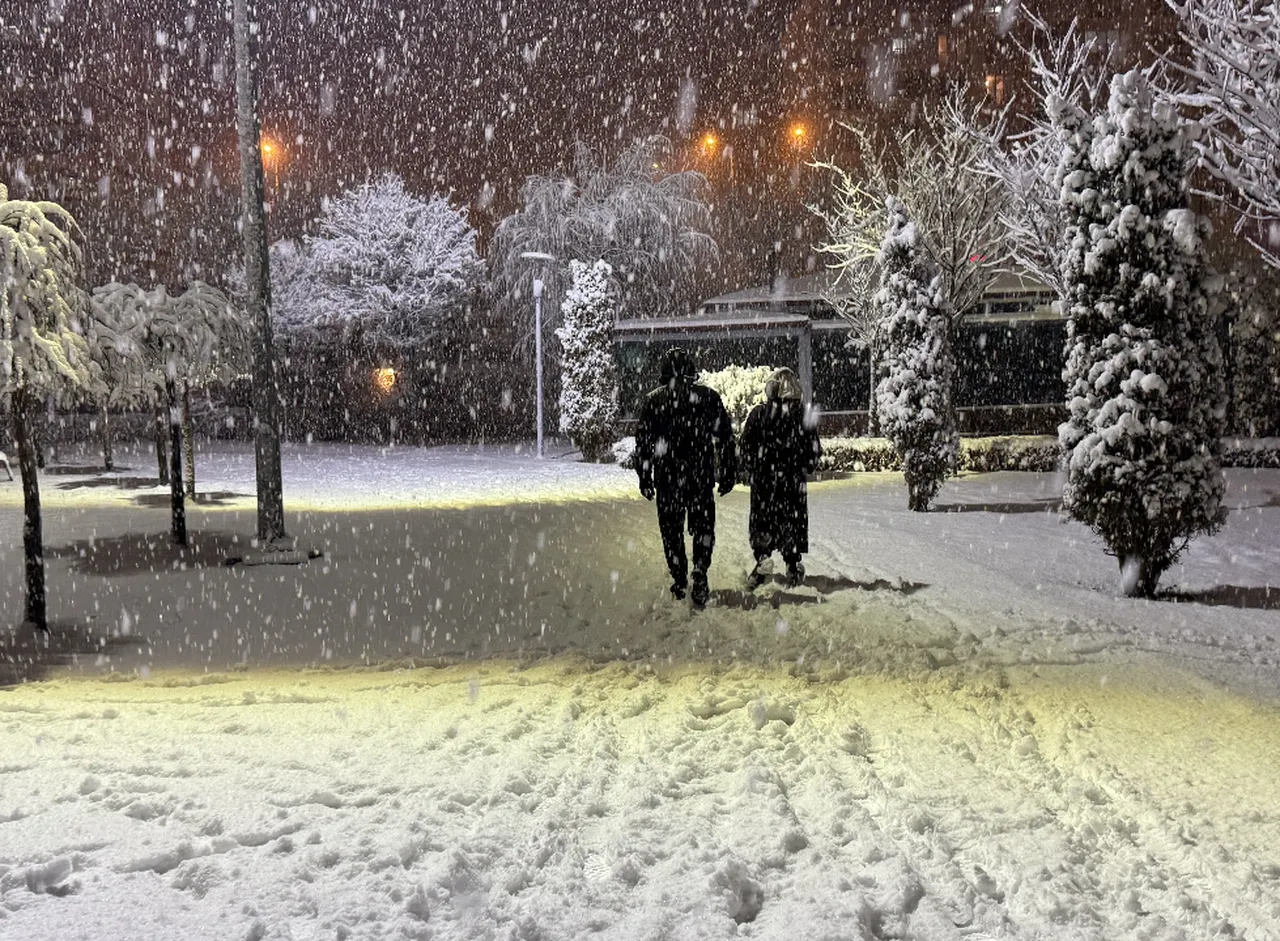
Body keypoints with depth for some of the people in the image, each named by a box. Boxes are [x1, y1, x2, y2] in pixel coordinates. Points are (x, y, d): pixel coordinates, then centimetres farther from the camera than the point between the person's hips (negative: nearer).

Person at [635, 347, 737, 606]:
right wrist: (728, 472, 10)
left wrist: (644, 477, 10)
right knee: (703, 526, 11)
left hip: (667, 477, 0)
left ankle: (679, 581, 17)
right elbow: (725, 437, 3)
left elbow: (643, 442, 3)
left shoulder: (653, 400, 1)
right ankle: (699, 575, -6)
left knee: (671, 528, 13)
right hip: (701, 475, 0)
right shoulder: (708, 397, 1)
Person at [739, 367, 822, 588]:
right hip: (793, 481, -1)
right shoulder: (802, 414, -5)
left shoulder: (758, 413, -4)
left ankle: (760, 566, 11)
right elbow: (814, 449, -1)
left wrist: (751, 471, 11)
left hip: (762, 480, 1)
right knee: (793, 521, 10)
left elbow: (745, 445, 0)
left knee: (761, 522, 11)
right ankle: (793, 568, 14)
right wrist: (805, 469, 14)